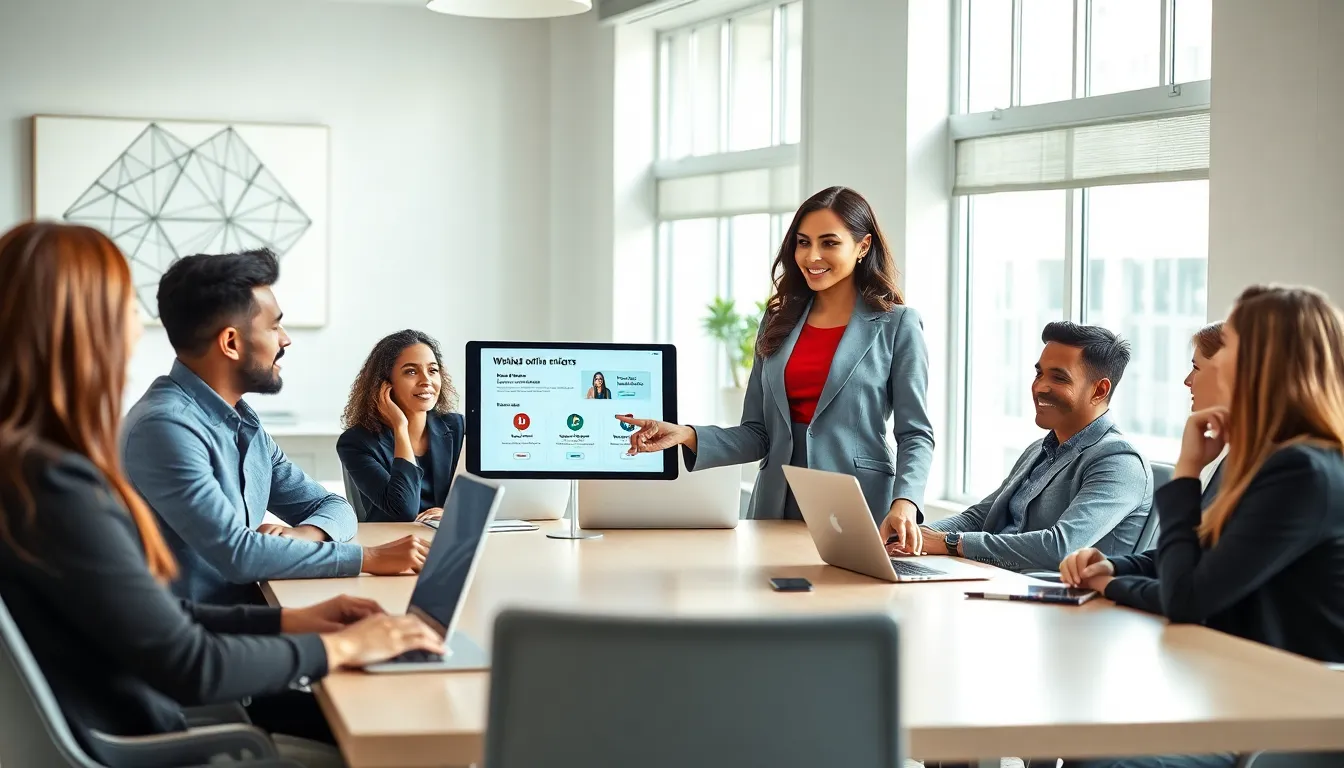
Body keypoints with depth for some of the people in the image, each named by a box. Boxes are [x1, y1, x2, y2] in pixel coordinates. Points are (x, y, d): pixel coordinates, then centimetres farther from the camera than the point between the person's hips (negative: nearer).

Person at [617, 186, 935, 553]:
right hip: (778, 509, 4)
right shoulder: (778, 323, 12)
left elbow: (915, 434, -4)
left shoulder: (897, 325, 0)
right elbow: (758, 435, 11)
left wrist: (904, 505, -22)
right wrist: (687, 437, -6)